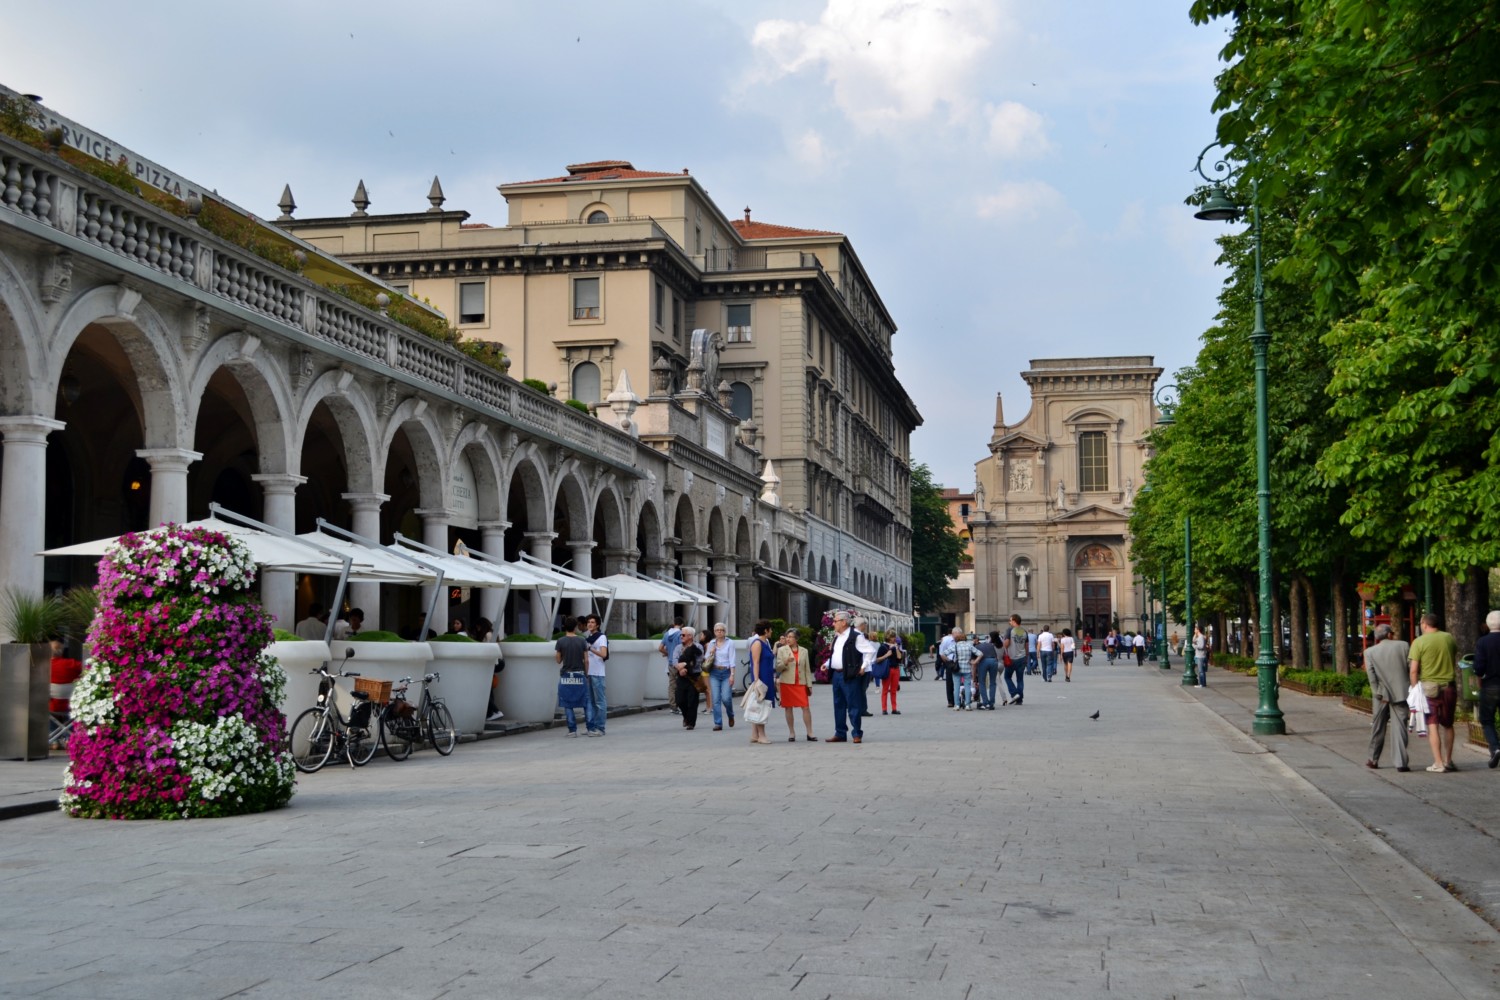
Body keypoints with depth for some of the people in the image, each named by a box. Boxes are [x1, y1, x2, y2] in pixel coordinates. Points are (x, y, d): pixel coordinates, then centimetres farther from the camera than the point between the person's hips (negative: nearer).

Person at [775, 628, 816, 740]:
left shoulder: (804, 651, 10)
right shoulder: (781, 650, 5)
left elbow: (807, 669, 12)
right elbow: (778, 668, -1)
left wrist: (809, 684, 8)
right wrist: (786, 662, -20)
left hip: (800, 683, 1)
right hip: (786, 683, -1)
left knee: (806, 707, -7)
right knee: (788, 708, 3)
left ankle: (809, 733, -3)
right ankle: (791, 734, 11)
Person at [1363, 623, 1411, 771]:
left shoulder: (1370, 652, 1)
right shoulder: (1403, 646, 0)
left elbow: (1371, 675, -7)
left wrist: (1378, 694, -7)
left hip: (1382, 694, 1)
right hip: (1400, 693, -1)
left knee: (1378, 728, 13)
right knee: (1400, 727, 1)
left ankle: (1373, 760, 22)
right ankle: (1401, 762, -5)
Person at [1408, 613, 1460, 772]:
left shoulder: (1419, 642, -8)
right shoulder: (1449, 638, 4)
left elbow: (1414, 670, -11)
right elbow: (1455, 663, 12)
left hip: (1429, 688, -4)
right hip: (1449, 687, 4)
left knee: (1433, 725, 0)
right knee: (1447, 725, 15)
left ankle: (1438, 763, -5)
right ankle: (1448, 760, 20)